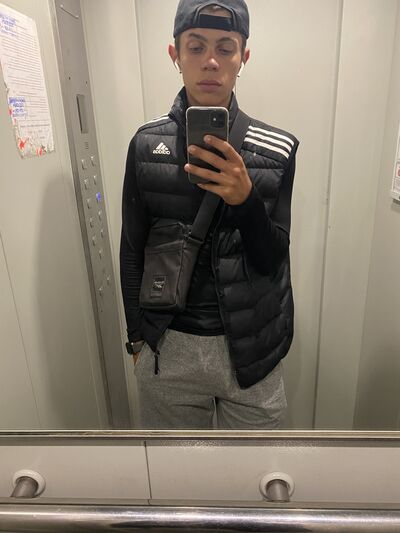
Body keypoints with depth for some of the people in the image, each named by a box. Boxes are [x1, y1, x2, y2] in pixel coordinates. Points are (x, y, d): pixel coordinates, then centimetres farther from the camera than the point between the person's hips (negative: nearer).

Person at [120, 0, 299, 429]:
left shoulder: (277, 150, -5)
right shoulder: (146, 144, -3)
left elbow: (272, 260, -5)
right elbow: (132, 252, 3)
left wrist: (246, 199, -24)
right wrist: (137, 339, 6)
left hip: (251, 348, 0)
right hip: (167, 346, 1)